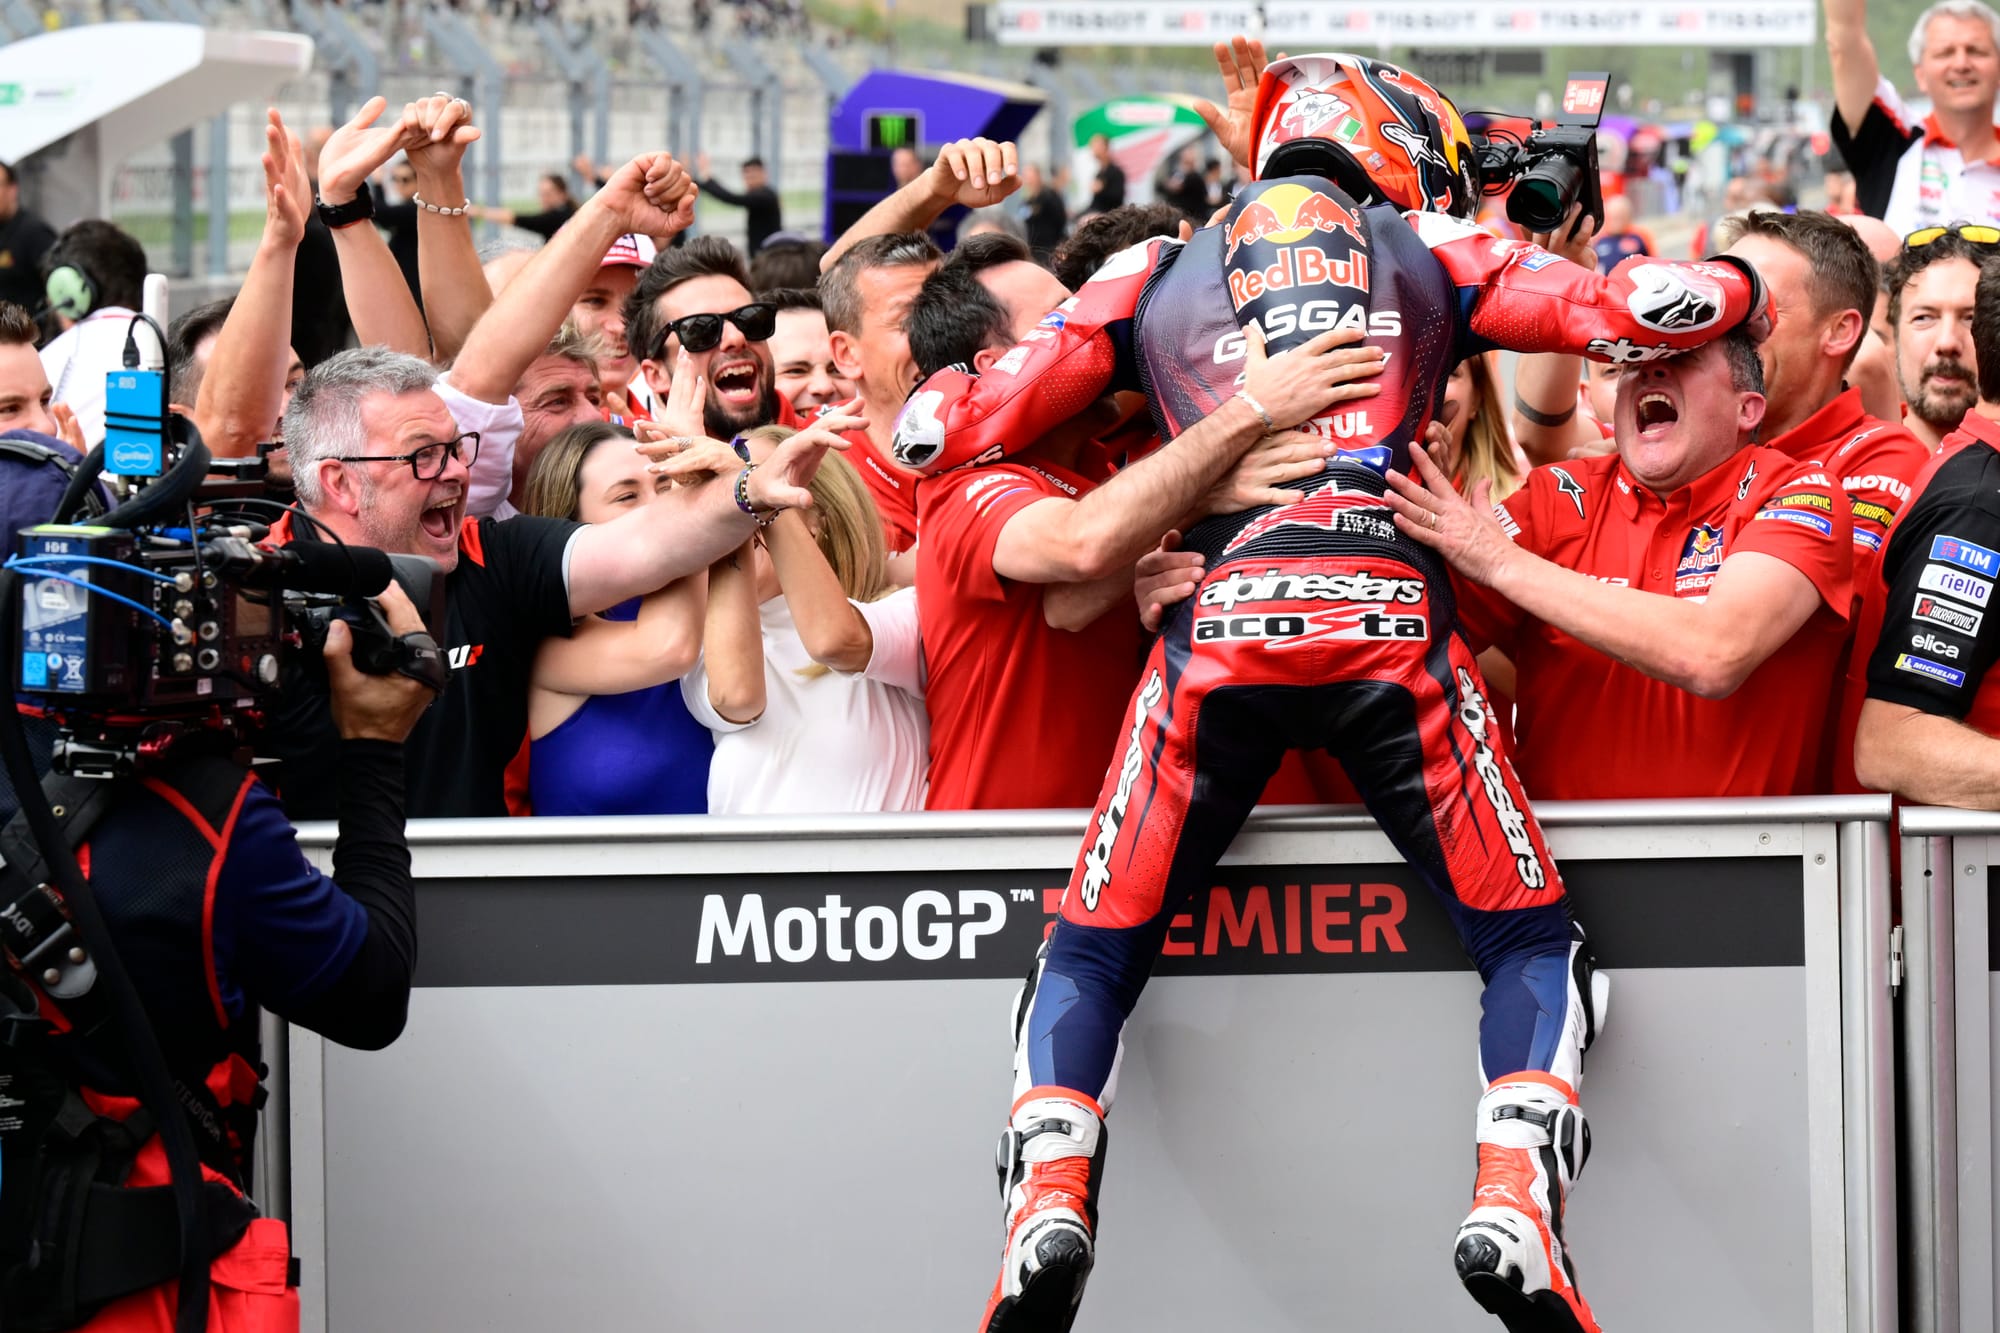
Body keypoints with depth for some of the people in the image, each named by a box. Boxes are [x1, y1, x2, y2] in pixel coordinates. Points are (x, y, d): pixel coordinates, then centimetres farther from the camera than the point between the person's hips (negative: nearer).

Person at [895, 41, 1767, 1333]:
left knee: (1095, 946, 12)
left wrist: (934, 407, 43)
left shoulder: (1155, 278, 22)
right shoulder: (1428, 253, 19)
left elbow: (952, 426, 19)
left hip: (1217, 624, 1)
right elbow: (1634, 313, 10)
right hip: (1390, 611, -1)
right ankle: (1515, 1197, -12)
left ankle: (1050, 1195, -11)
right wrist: (1740, 286, 31)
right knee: (1530, 936, 10)